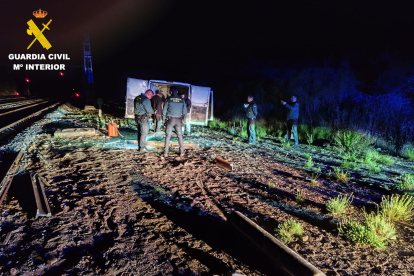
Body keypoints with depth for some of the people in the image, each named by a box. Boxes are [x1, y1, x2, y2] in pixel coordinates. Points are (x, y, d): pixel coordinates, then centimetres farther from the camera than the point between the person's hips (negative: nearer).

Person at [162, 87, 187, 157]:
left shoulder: (169, 99, -4)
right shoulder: (182, 100, 2)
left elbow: (164, 111, -3)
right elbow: (185, 111, 6)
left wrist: (163, 120, 8)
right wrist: (182, 119, 16)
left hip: (170, 119, -2)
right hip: (178, 120, 2)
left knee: (168, 136, 4)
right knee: (180, 136, 11)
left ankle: (166, 153, 2)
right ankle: (181, 152, 9)